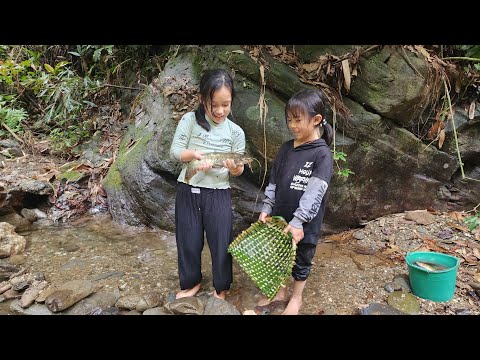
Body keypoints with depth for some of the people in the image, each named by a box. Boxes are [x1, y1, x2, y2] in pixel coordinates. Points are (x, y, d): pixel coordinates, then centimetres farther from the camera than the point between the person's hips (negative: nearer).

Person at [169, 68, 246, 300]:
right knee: (188, 240, 14)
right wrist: (194, 154, -26)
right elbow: (175, 151, -7)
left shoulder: (235, 132, -2)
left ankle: (220, 287, 32)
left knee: (220, 242, 8)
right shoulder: (190, 120, -4)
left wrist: (236, 168, -23)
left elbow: (237, 169, 1)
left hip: (218, 194, 0)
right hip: (188, 190, 0)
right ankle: (191, 282, 38)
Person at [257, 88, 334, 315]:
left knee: (301, 260, 14)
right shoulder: (285, 149, 3)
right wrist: (266, 208, 3)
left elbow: (314, 192, -23)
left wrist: (298, 221, -27)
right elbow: (273, 182, 8)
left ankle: (296, 297, 36)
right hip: (280, 217, 5)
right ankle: (280, 291, 41)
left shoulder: (322, 154, -16)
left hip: (305, 223, -5)